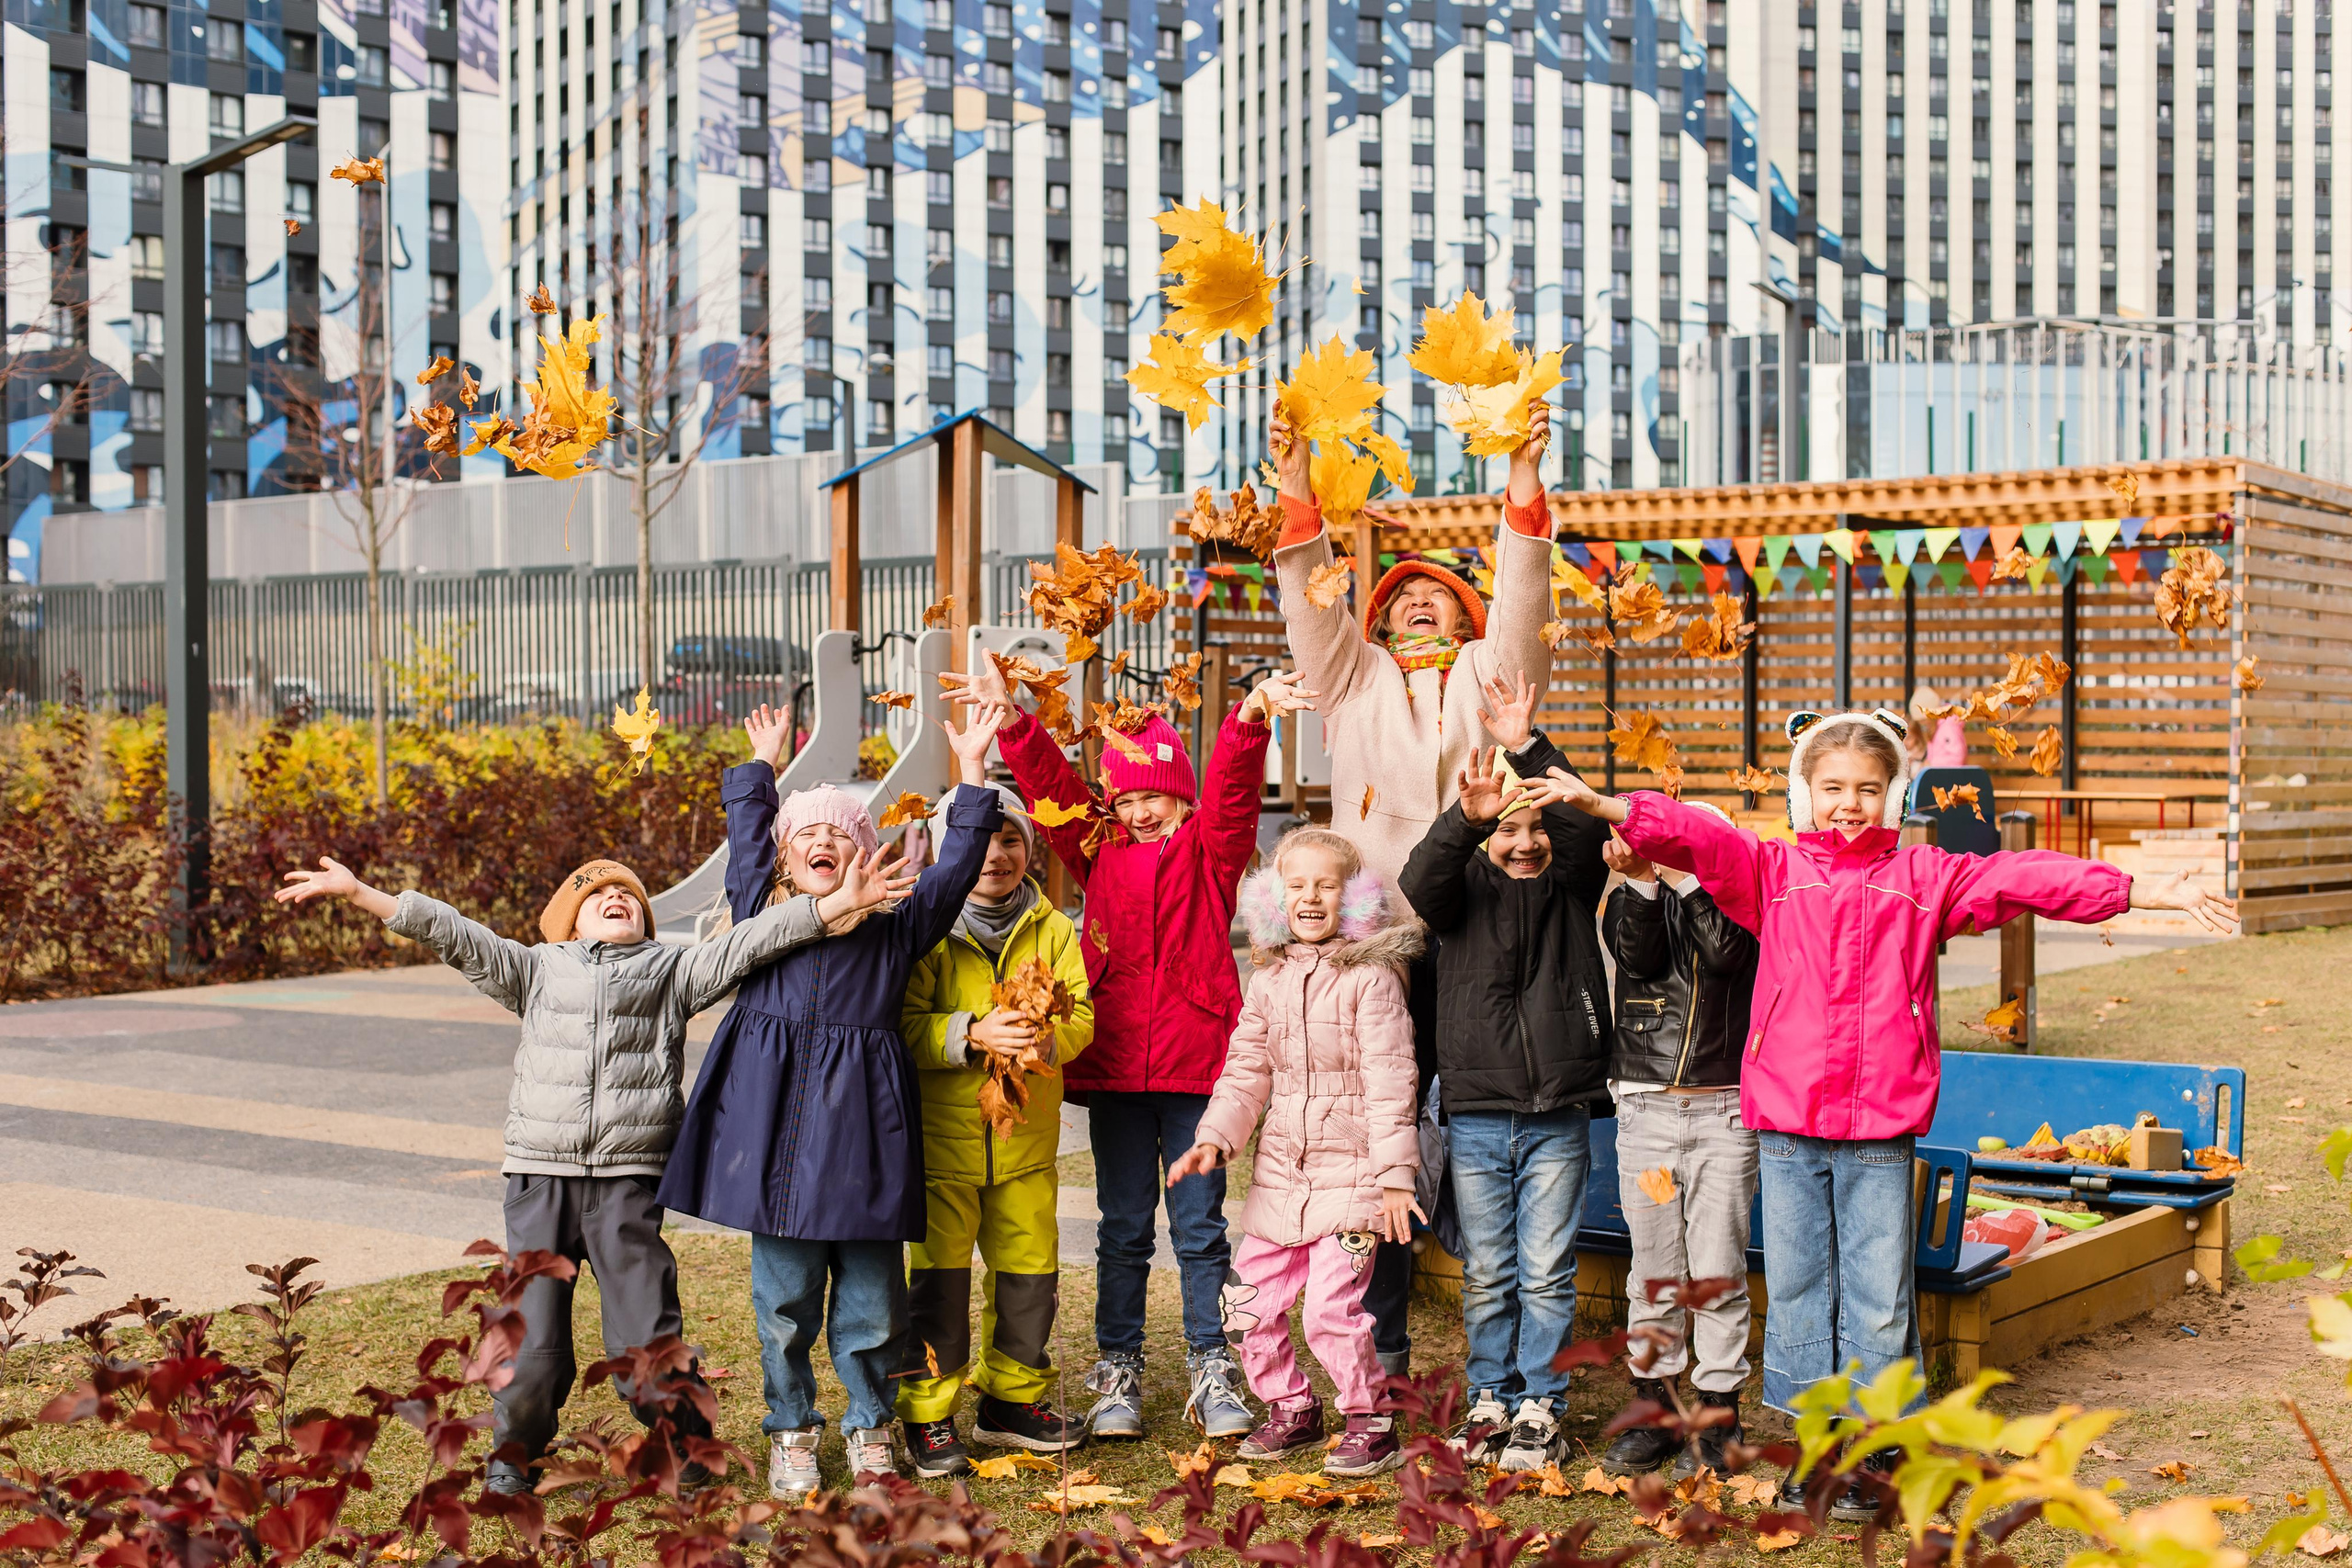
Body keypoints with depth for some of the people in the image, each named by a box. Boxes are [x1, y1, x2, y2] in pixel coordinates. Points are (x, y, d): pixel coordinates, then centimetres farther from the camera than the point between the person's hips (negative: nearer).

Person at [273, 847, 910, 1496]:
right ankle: (514, 1447, 25)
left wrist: (834, 906, -7)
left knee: (645, 1335, -2)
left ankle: (684, 1440, 21)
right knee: (531, 1331, 1)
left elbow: (748, 943, 4)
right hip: (540, 1178, 1)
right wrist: (358, 894, 5)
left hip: (627, 1181, -1)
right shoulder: (536, 969, 16)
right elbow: (450, 932, 11)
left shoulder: (672, 972, 13)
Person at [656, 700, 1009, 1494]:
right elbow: (746, 834, 25)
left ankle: (869, 1429, 21)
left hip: (859, 1126, -1)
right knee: (783, 1299, 7)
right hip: (774, 1124, 1)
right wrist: (763, 764, 33)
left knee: (871, 1294, 5)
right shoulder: (762, 908, 12)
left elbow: (955, 867, 9)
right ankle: (792, 1434, 22)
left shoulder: (893, 923, 10)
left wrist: (971, 774, 9)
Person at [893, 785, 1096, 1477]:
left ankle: (1011, 1399, 29)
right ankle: (927, 1414, 11)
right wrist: (972, 1035, -25)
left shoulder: (1053, 931, 7)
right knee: (940, 1275, -1)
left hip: (1026, 1135, 4)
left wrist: (1048, 1037, -22)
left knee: (1030, 1272, 11)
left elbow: (1081, 1013, 0)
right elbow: (902, 1024, -11)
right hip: (943, 1131, -3)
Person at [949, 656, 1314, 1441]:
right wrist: (1010, 720, -12)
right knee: (1123, 1227, 9)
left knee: (1199, 1224, 6)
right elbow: (1049, 783, 3)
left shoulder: (1209, 849, 4)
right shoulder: (1098, 852, 11)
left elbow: (1233, 787, -12)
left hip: (1196, 1061, -2)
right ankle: (1118, 1374, 19)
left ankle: (1211, 1373, 16)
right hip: (1115, 1066, 2)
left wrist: (1251, 717, -30)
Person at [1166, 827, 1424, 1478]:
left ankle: (1372, 1423, 9)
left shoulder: (1370, 977, -8)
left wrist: (1395, 1175, -15)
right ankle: (1292, 1410, 29)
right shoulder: (1269, 981, 9)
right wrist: (1214, 1139, -2)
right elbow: (1245, 1072, 13)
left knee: (1331, 1308, -12)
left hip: (1349, 1172, -6)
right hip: (1279, 1173, 6)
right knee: (1247, 1301, 8)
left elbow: (1389, 1081, -11)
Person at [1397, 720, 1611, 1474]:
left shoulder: (1572, 884, 5)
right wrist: (1468, 817, -36)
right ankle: (1493, 1400, 21)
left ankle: (1541, 1409, 13)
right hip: (1475, 1115, 1)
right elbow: (1421, 880, -17)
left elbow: (1588, 828, -14)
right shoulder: (1466, 888, 5)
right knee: (1487, 1275, 9)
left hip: (1558, 1118, -1)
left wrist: (1529, 747, -25)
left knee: (1547, 1275, 2)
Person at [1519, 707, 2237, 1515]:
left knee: (1878, 1296, 6)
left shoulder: (1923, 878, 6)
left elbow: (2023, 877, -1)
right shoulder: (1772, 872, 6)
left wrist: (2144, 890, -6)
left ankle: (1866, 1451, 19)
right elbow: (1695, 837, -7)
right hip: (1786, 1124, 1)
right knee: (1797, 1286, 9)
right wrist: (1609, 808, -23)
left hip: (1881, 1130, 0)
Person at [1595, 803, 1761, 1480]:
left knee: (1719, 1269, 1)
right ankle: (1654, 1407, 18)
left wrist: (1684, 875, -24)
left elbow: (1723, 954, -19)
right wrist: (1639, 878, -27)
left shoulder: (1737, 907, 2)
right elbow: (1640, 955, -14)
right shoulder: (1632, 904, 7)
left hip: (1725, 1112, -2)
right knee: (1653, 1270, 7)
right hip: (1646, 1111, 2)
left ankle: (1717, 1415, 11)